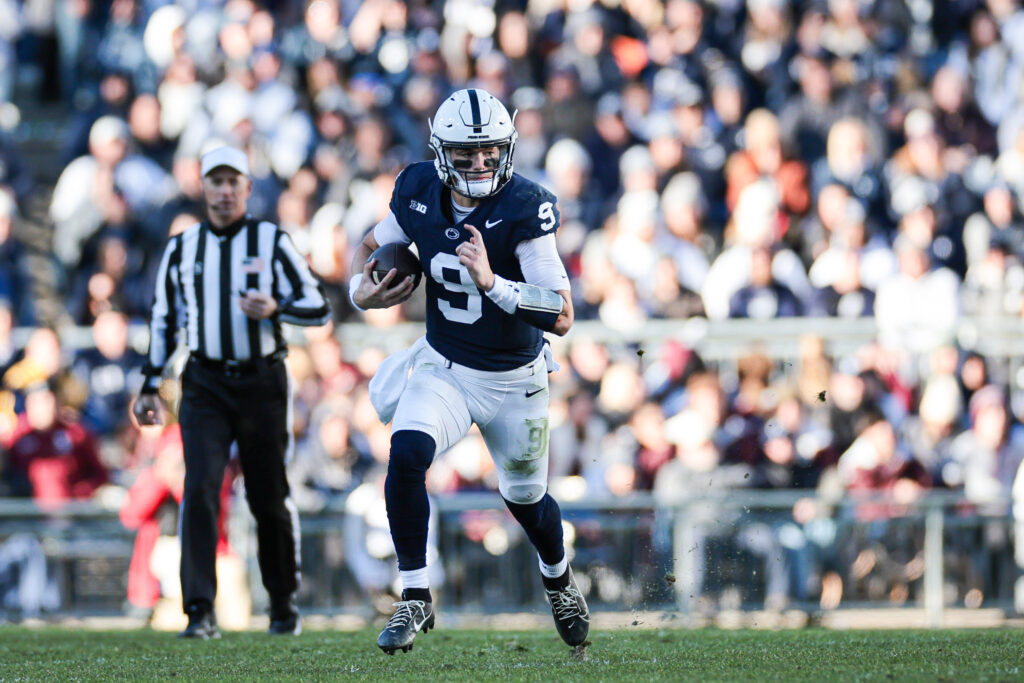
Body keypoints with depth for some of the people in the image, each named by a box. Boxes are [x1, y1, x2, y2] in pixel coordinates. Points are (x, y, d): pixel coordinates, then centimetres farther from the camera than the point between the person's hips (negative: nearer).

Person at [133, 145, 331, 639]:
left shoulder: (272, 243, 1)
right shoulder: (182, 249, 8)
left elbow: (318, 309, -1)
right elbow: (164, 320, 16)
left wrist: (276, 308, -21)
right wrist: (150, 386, 12)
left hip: (262, 383, -1)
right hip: (205, 385, 1)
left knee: (270, 498, 5)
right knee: (199, 489, -14)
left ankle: (283, 604, 23)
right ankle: (201, 612, -16)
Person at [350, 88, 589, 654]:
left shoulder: (524, 211, -25)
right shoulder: (419, 195, -12)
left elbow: (561, 316, -30)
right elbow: (370, 246, 10)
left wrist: (491, 283, -41)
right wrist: (362, 290, -12)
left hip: (513, 379, -2)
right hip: (443, 367, 2)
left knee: (525, 495, 17)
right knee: (406, 454, -26)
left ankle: (558, 579, 51)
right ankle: (414, 597, -14)